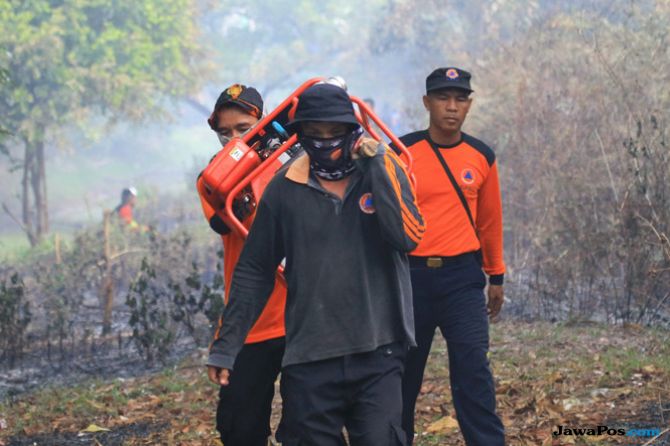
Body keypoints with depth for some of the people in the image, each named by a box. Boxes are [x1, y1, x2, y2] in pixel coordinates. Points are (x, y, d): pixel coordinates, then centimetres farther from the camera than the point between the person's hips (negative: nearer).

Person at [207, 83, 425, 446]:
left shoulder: (384, 170, 1)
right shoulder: (284, 188, 2)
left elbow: (408, 236, -15)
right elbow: (254, 272, 8)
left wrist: (375, 165, -14)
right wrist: (226, 345, 6)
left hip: (378, 353, -1)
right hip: (308, 360, 1)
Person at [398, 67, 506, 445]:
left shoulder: (482, 156, 6)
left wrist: (496, 275, 19)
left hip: (462, 276, 1)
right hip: (411, 275, -1)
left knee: (473, 369, -8)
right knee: (404, 372, 9)